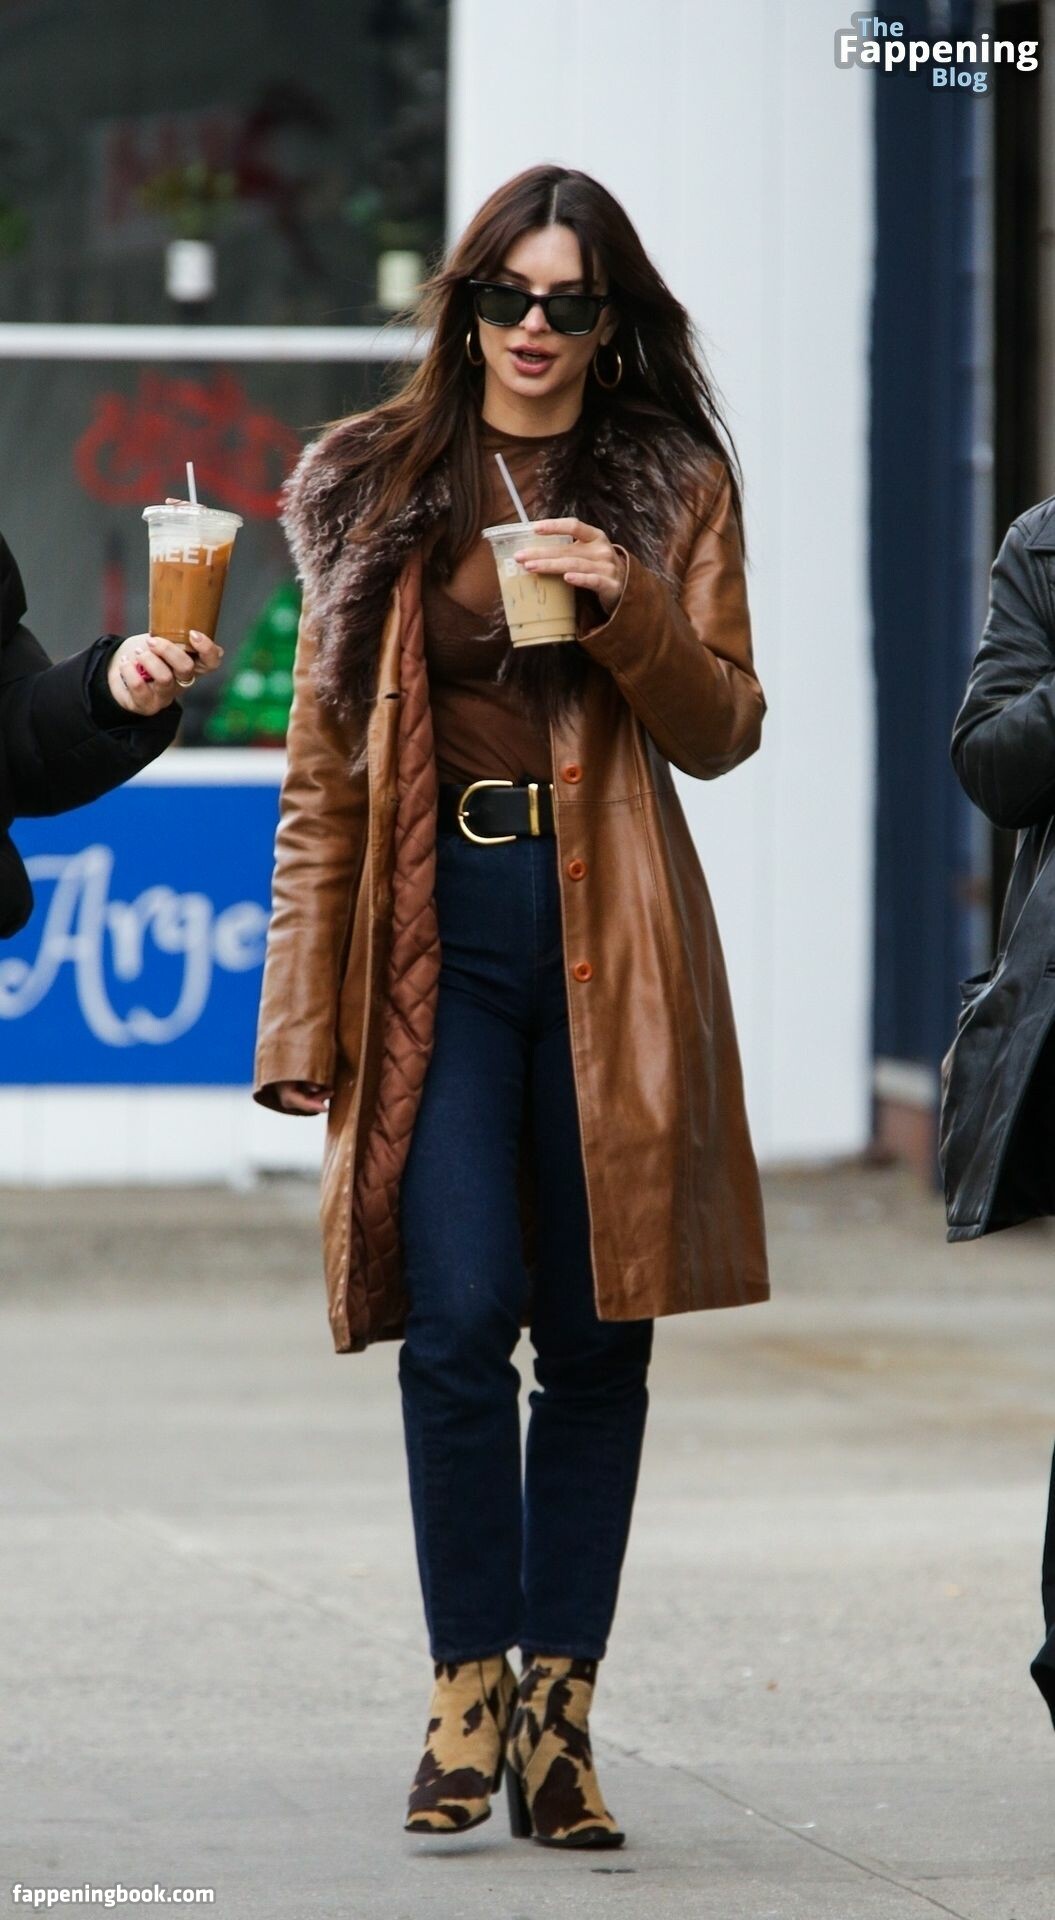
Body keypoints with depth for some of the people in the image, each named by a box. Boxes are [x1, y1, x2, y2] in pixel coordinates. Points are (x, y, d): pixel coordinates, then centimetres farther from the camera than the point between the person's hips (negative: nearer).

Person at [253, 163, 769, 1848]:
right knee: (461, 1317, -12)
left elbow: (722, 733, 6)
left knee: (599, 1332, 1)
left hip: (609, 942, 1)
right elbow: (323, 757, 8)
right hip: (435, 930, -1)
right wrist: (308, 1004, 2)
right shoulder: (374, 489, 9)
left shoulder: (675, 488, 9)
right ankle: (471, 1688, -2)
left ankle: (561, 1705, 9)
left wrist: (629, 613, -13)